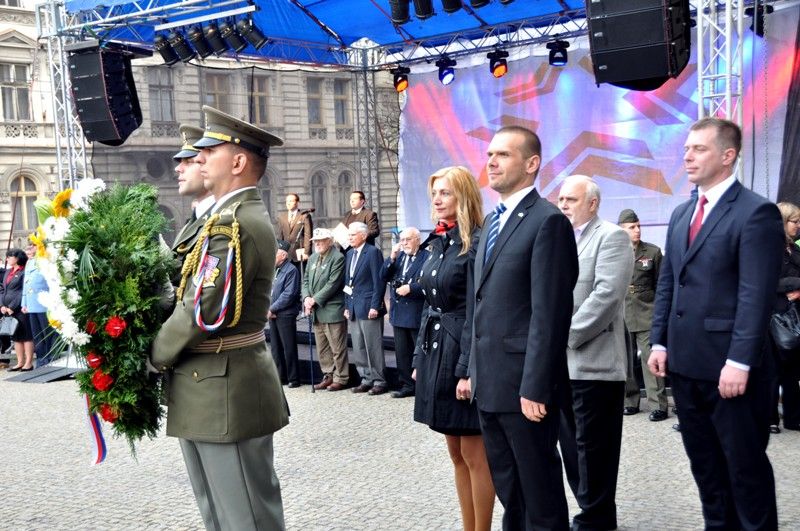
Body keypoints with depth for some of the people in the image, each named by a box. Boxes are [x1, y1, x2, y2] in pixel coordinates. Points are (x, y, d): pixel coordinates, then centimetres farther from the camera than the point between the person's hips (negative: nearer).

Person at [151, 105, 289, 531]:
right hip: (213, 392, 10)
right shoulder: (239, 216, 15)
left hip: (226, 395, -10)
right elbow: (190, 291, 15)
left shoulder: (232, 225, -18)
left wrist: (156, 357, -8)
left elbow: (203, 310, -22)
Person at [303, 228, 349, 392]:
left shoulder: (338, 258, -10)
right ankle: (328, 376, 24)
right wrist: (307, 298, -3)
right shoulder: (313, 258, 14)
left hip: (332, 310, -8)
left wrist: (315, 300, -15)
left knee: (337, 347, -1)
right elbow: (306, 280, 15)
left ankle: (340, 379, 8)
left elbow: (333, 283, -16)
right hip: (316, 311, 8)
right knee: (322, 348, 14)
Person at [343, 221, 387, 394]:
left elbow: (379, 281, -13)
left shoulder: (373, 252, -9)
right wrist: (347, 306, 13)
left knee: (373, 347, -2)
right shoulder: (349, 254, 15)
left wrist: (375, 306, -16)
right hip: (354, 308, 8)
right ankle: (367, 380, 19)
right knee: (358, 348, 10)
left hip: (368, 307, -8)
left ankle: (379, 381, 7)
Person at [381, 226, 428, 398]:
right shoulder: (399, 257, 13)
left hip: (417, 313, -7)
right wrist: (392, 258, -5)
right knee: (402, 352, 12)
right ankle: (407, 385, 20)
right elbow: (383, 276, 6)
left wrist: (410, 288, -20)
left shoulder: (427, 257, -9)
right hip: (399, 313, 7)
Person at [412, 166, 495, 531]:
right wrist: (419, 357, 14)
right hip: (436, 352, 8)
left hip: (464, 354, -8)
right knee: (455, 452, 14)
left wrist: (468, 370, -20)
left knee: (474, 453, 0)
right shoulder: (437, 243, 12)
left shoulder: (476, 244, -12)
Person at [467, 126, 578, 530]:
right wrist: (474, 370, 15)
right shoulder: (491, 222, 16)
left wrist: (535, 387, -21)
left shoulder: (548, 221, -13)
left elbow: (549, 313, -18)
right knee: (506, 485, 18)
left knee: (538, 487, 5)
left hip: (524, 382, -8)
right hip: (490, 381, 9)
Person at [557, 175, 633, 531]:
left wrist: (566, 336, -17)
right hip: (563, 362, 8)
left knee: (592, 447, -1)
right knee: (572, 445, 13)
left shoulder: (611, 237, -6)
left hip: (594, 363, -8)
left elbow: (606, 295, -18)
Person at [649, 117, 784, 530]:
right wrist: (660, 342, 9)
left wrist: (739, 362, -20)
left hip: (728, 366, -7)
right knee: (704, 462, 15)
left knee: (746, 465, 5)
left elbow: (756, 295, -16)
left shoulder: (756, 212, -10)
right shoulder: (681, 214, 15)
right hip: (685, 363, 7)